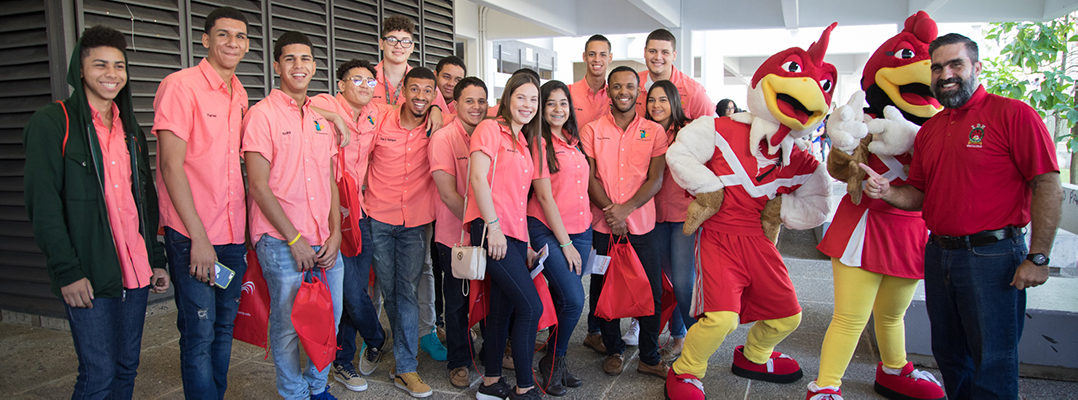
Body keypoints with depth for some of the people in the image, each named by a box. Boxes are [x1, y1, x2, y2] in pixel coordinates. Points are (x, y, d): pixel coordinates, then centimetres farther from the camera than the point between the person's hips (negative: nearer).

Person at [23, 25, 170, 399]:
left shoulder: (130, 129, 15)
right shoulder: (52, 123, -4)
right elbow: (43, 204, -10)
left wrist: (156, 259, 13)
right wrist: (67, 271, -15)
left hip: (134, 271, 6)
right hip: (88, 276, -6)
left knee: (127, 368, 12)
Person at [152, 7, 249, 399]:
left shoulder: (240, 95, 12)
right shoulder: (180, 85, -9)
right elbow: (171, 166, -13)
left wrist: (243, 225, 13)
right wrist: (199, 237, -16)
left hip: (233, 233, 7)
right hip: (192, 235, -7)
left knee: (224, 326, 15)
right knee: (199, 333, -1)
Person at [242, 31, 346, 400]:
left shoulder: (321, 118, 13)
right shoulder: (262, 114, -6)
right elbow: (259, 186, -10)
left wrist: (335, 234, 3)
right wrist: (294, 238, -12)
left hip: (325, 243, 6)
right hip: (281, 242, -6)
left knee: (330, 319, 12)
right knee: (288, 324, 4)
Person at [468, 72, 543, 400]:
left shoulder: (523, 141, 20)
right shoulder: (490, 128, -3)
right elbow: (478, 178, -13)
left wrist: (526, 241, 16)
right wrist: (493, 226, -17)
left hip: (514, 235, 8)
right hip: (491, 231, -8)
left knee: (503, 308, 13)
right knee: (531, 307, -10)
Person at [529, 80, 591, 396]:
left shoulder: (574, 142, 13)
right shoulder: (539, 143, -8)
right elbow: (544, 195, -12)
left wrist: (585, 237, 11)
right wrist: (565, 243, -12)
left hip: (579, 230, 6)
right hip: (547, 231, -6)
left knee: (565, 301, 7)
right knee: (574, 299, -14)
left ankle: (556, 361, 23)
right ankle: (553, 362, 7)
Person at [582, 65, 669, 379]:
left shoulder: (654, 132, 4)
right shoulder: (591, 131, 3)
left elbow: (655, 179, -3)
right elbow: (589, 177, -2)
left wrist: (626, 208, -15)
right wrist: (610, 211, -14)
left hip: (641, 224, 0)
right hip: (602, 224, 0)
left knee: (650, 291, 3)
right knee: (604, 290, 8)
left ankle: (650, 358, 18)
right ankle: (614, 350, 27)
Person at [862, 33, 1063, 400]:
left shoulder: (1013, 114, -7)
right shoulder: (928, 130, 12)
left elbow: (1048, 186, -12)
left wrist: (1038, 258, -16)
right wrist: (887, 192, -6)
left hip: (992, 255, -6)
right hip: (939, 254, 7)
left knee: (992, 362, 2)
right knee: (948, 353, 18)